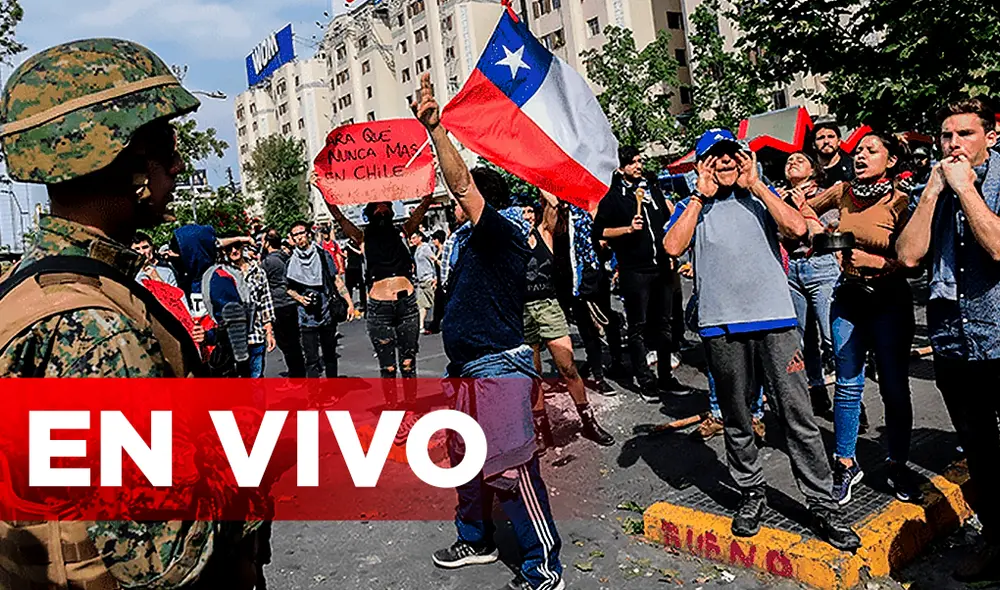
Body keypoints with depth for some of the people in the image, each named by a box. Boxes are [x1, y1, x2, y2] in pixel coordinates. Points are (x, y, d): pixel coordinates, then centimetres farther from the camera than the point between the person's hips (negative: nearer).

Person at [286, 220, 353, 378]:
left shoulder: (323, 255, 3)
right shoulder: (292, 262, 3)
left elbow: (337, 281, 3)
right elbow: (289, 288, 11)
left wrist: (349, 303, -4)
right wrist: (299, 297, -9)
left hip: (328, 313, 1)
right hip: (307, 317, -1)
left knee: (330, 355, 13)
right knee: (312, 360, -4)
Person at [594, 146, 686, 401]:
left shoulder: (653, 190, 16)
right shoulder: (613, 198, -1)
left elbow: (667, 222, 23)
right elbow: (599, 230, -5)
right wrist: (628, 229, -16)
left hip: (661, 267, 6)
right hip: (634, 272, -5)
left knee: (663, 324, 11)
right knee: (638, 327, 0)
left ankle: (666, 377, 21)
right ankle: (646, 382, 7)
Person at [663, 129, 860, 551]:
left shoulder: (761, 196, 14)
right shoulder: (693, 206, 11)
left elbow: (797, 228, -5)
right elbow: (673, 247, -8)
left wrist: (756, 185, -1)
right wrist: (700, 195, -4)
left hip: (775, 321, 0)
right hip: (721, 327, 0)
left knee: (799, 417, 0)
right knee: (736, 421, 11)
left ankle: (823, 505, 12)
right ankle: (751, 494, 29)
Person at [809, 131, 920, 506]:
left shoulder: (901, 201, -10)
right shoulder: (844, 192, 1)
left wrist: (872, 260, -26)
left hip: (890, 300, -3)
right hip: (848, 297, 3)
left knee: (894, 387, 5)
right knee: (848, 386, 7)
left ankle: (898, 467, 22)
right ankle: (846, 465, 19)